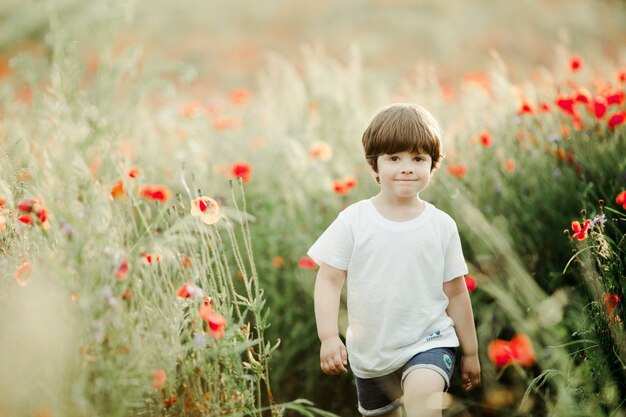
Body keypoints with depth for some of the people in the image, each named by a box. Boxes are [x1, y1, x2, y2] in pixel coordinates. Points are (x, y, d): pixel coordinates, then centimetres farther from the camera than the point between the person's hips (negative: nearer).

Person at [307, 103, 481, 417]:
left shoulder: (442, 226, -4)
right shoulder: (353, 221, -8)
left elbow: (455, 292, 3)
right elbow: (329, 280, -7)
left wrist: (470, 352, 9)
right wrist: (328, 337, -19)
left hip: (429, 340, -2)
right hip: (369, 352, 2)